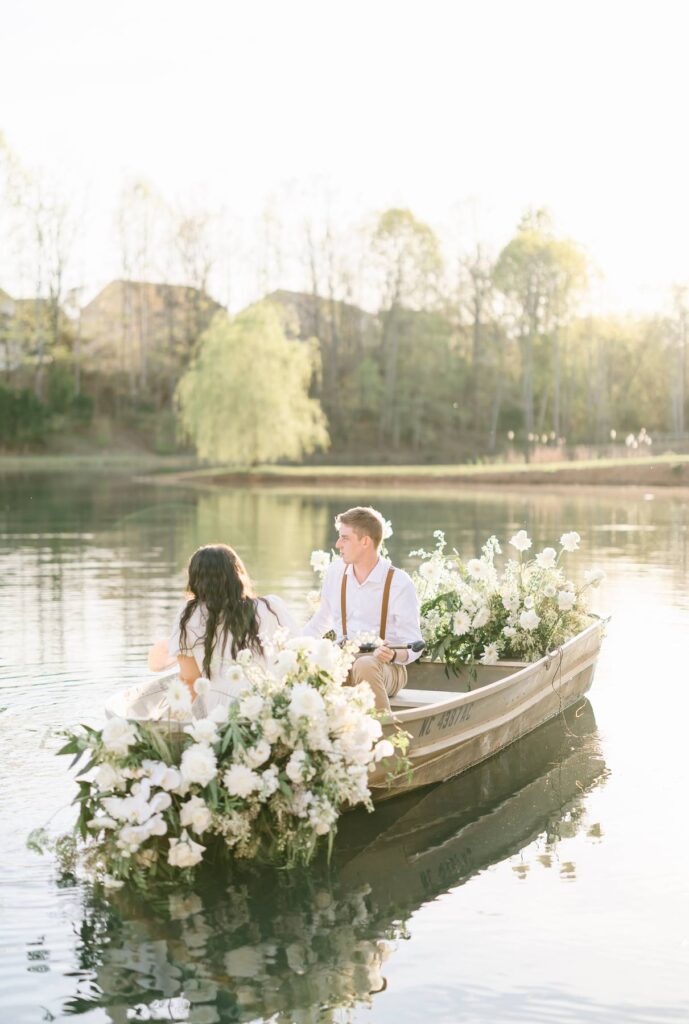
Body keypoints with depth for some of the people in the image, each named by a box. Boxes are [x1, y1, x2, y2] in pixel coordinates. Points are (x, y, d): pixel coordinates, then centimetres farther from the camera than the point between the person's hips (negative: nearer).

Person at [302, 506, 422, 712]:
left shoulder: (399, 583, -10)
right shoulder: (336, 571, 5)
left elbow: (413, 646, -8)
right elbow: (322, 620, 19)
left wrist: (392, 655, -30)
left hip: (387, 668, -4)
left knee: (365, 666, -38)